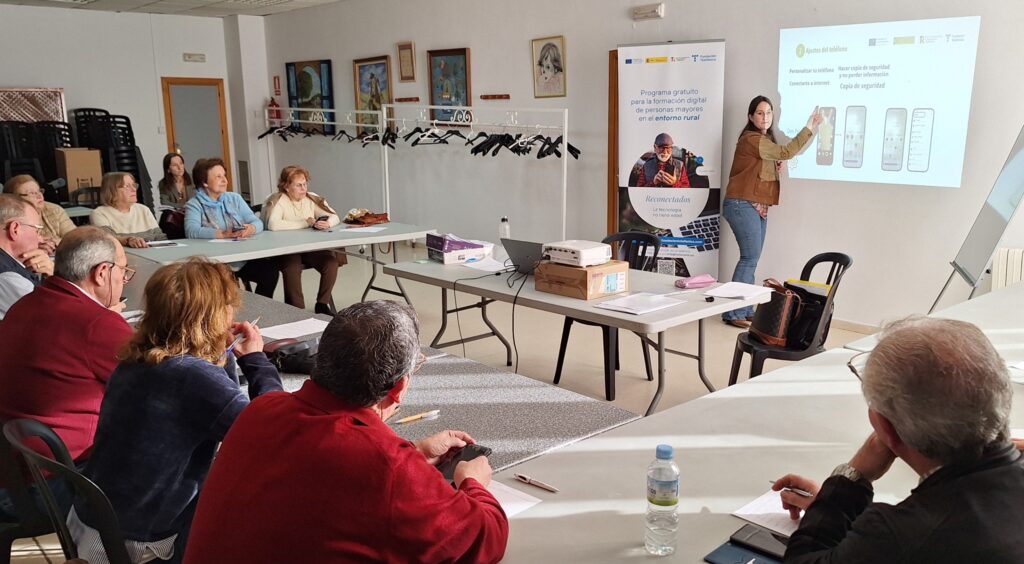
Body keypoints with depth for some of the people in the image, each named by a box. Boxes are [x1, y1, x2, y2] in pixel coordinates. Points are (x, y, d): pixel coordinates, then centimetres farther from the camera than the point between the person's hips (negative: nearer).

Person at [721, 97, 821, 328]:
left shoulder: (765, 140, 18)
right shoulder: (751, 140, -14)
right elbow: (786, 152, -21)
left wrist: (777, 166, 7)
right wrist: (809, 127, -18)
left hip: (757, 206, 10)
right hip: (742, 205, -10)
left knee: (752, 258, 6)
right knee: (750, 257, -12)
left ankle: (745, 309, 10)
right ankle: (733, 313, -9)